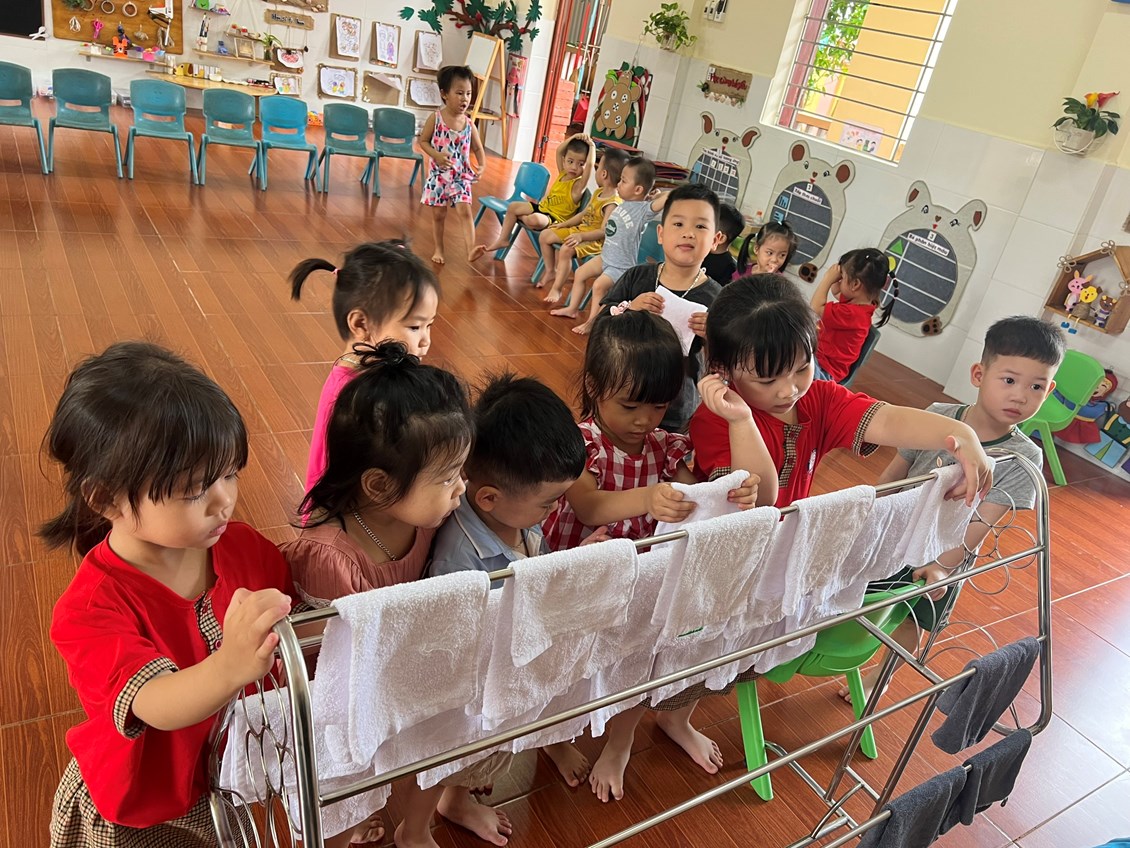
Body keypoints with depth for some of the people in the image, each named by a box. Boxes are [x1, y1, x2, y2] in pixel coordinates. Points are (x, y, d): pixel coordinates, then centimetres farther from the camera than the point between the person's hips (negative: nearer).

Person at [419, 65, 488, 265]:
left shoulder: (469, 124, -1)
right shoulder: (435, 118, -7)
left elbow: (478, 148, 8)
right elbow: (423, 141, -1)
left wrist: (481, 166, -11)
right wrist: (436, 155, -20)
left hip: (461, 176, 1)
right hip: (438, 175, -1)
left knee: (465, 211, -14)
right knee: (439, 214, 10)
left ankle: (471, 249, -24)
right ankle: (438, 250, 24)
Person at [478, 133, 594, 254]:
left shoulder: (578, 185, -18)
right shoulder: (562, 174, 5)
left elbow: (590, 164, -32)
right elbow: (559, 151, 5)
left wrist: (592, 146, -19)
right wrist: (573, 137, -4)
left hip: (554, 218, -9)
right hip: (541, 207, 9)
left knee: (534, 219, -38)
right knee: (513, 207, 8)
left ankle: (520, 217, 0)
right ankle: (503, 240, 13)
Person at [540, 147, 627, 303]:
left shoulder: (613, 203, -23)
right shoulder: (599, 192, 7)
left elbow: (603, 231, -27)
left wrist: (581, 236, -34)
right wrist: (563, 224, 14)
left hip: (594, 240, -10)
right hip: (580, 229, 10)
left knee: (566, 250, -35)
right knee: (545, 235, 7)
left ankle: (556, 289, -21)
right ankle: (550, 271, 21)